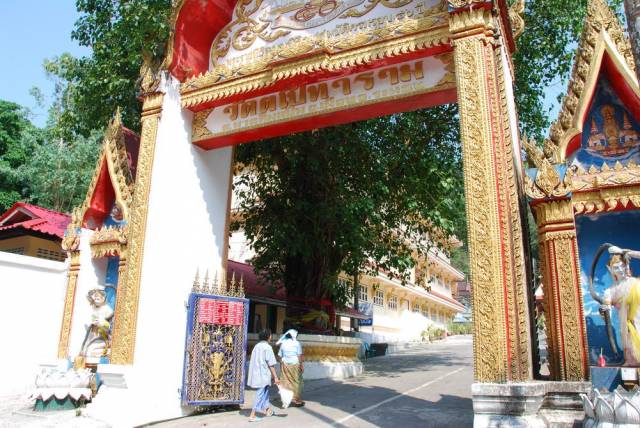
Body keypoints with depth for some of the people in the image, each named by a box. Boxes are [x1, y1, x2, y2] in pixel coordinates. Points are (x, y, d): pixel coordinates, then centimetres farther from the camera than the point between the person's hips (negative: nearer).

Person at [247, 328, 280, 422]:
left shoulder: (257, 346, 8)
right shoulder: (267, 347, -14)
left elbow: (254, 361, 12)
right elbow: (271, 364, -15)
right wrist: (275, 377, -10)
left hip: (256, 373, 8)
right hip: (263, 375, -8)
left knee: (265, 392, 23)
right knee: (260, 394, 0)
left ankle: (267, 409, 37)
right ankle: (252, 415, 1)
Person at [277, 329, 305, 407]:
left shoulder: (283, 343, 5)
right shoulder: (296, 343, -6)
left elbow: (280, 356, 6)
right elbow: (299, 356, -9)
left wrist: (282, 364, 13)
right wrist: (301, 365, -4)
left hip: (285, 365, 4)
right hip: (295, 364, -3)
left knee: (286, 382, 9)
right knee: (296, 382, 6)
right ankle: (296, 400, 10)